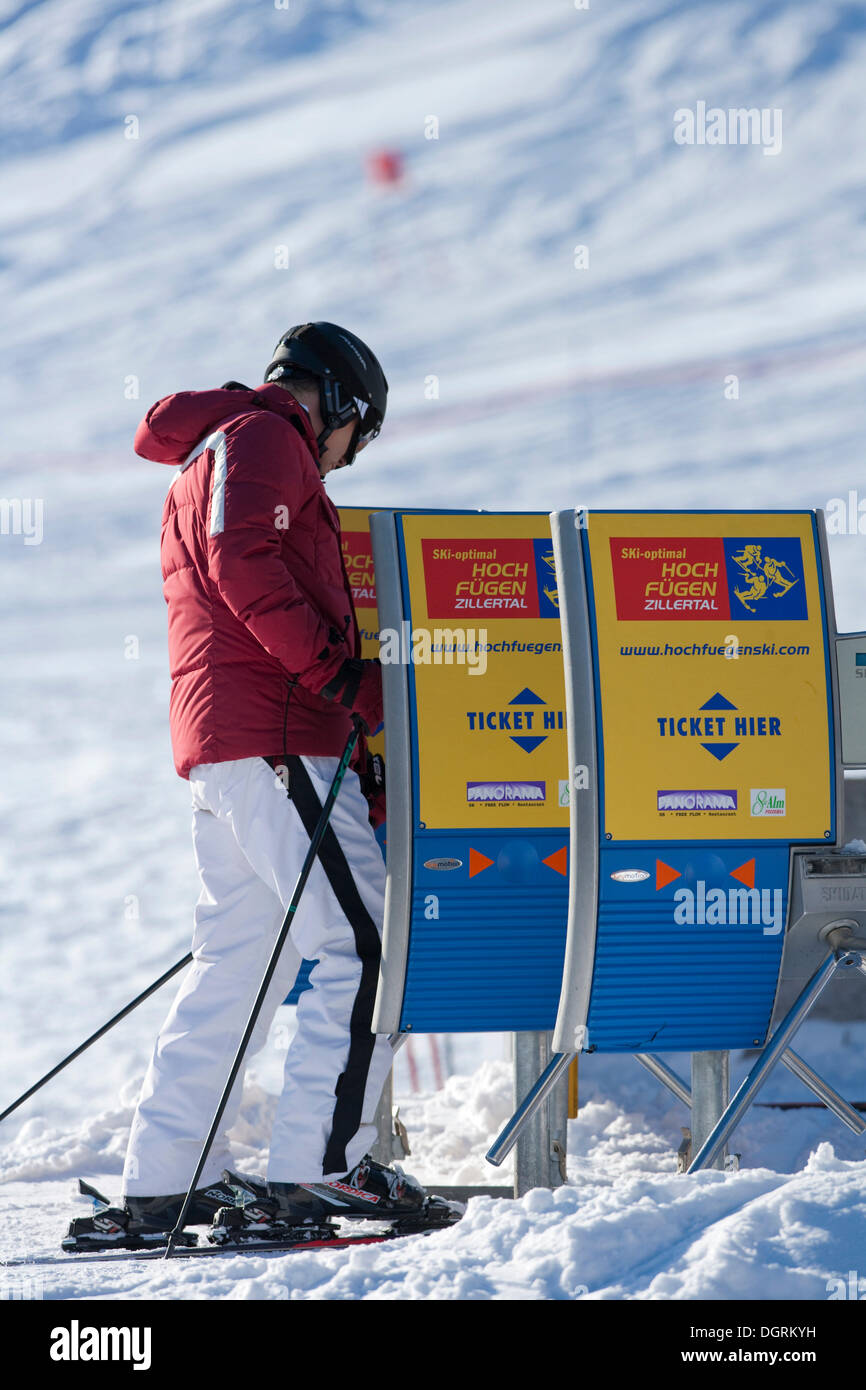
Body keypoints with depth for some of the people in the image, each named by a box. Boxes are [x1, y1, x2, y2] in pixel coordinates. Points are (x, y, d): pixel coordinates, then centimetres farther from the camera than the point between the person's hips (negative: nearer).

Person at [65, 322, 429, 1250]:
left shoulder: (208, 461, 30)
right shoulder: (264, 437, -1)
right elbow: (244, 565, -18)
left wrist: (367, 696, 23)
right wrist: (336, 670, -16)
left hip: (220, 745, 10)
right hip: (273, 738, -10)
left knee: (238, 962, 11)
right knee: (362, 941, -13)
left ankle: (163, 1182, 11)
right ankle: (320, 1167, -17)